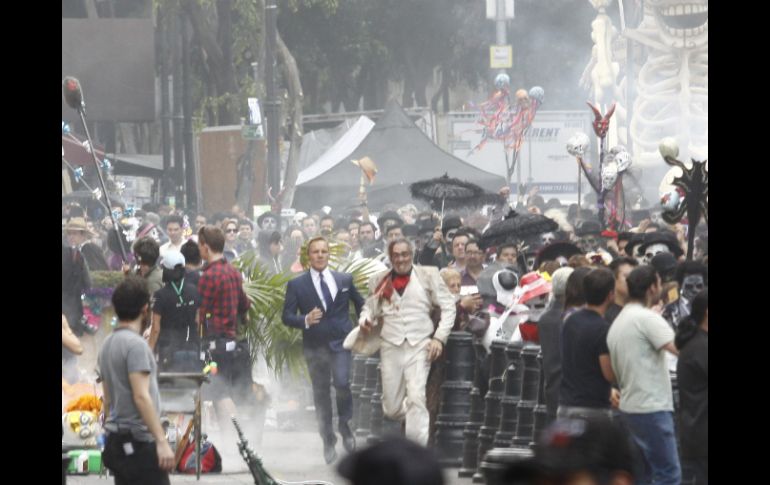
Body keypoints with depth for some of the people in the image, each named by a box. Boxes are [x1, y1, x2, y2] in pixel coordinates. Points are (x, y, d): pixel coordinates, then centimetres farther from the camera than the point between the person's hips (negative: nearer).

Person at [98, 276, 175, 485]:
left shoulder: (108, 344, 14)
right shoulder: (135, 344, -14)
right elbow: (141, 397, -21)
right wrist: (162, 441, -23)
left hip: (117, 443, 9)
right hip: (140, 443, -9)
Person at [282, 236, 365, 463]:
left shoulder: (345, 280, 8)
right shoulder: (297, 285, 2)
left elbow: (361, 304, 21)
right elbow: (287, 316, -1)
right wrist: (305, 320, -20)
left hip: (341, 342, -1)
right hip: (315, 346, 1)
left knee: (342, 383, -20)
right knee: (321, 394, 5)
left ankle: (345, 425, 5)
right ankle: (328, 442, 17)